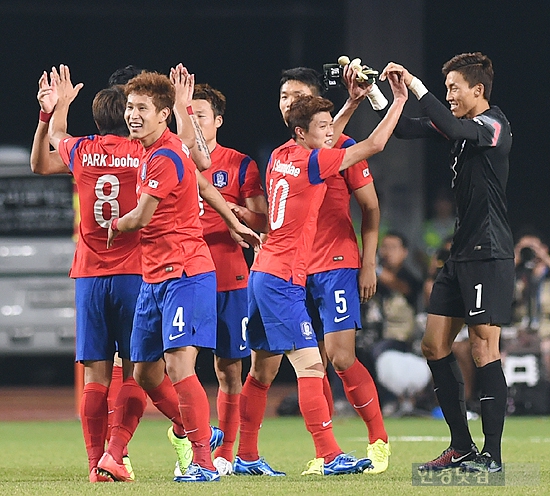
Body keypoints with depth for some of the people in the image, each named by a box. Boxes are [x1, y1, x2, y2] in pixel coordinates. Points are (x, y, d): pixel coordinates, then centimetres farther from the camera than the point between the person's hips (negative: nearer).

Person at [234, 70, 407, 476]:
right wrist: (399, 101, 0)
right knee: (311, 366, -12)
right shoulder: (310, 162, -13)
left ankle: (247, 457, 18)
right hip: (284, 278, -9)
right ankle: (329, 456, -17)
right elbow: (373, 145, -9)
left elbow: (321, 142, 33)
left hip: (265, 273, 9)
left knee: (263, 370, 13)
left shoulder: (281, 157, 10)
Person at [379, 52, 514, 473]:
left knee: (484, 348, -9)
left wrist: (414, 85, -24)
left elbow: (451, 126, -30)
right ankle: (462, 446, 14)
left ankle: (492, 455, -6)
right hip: (461, 254, 10)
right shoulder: (462, 126, 15)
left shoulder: (494, 125, -11)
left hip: (489, 255, -10)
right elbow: (406, 129, 16)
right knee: (435, 345, 8)